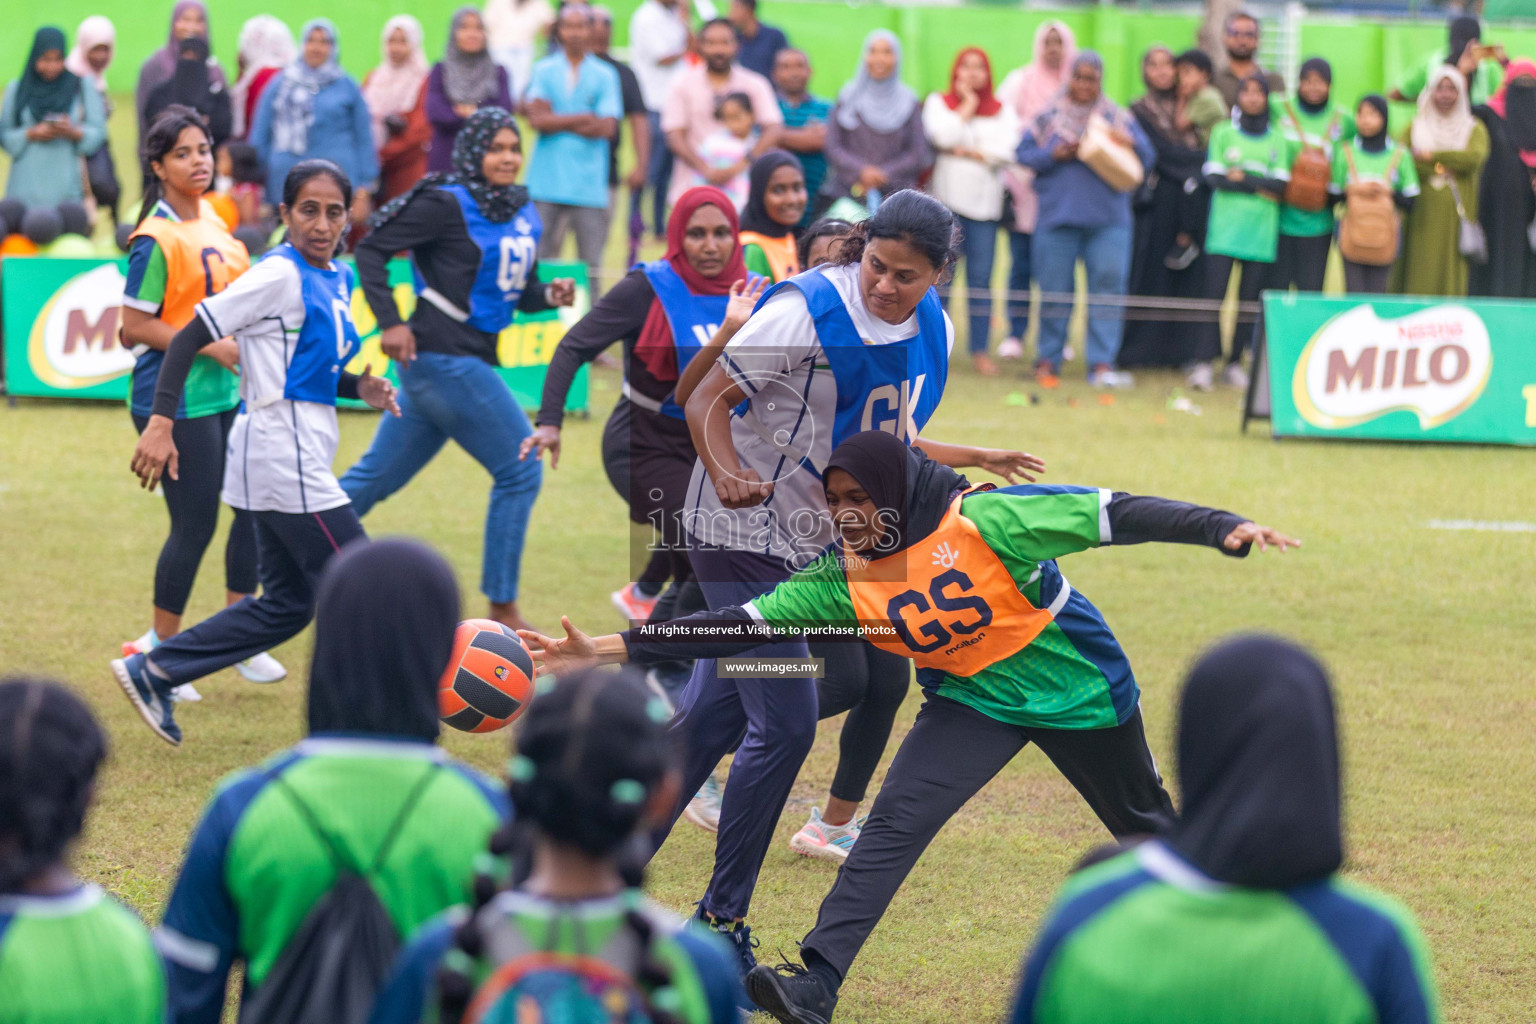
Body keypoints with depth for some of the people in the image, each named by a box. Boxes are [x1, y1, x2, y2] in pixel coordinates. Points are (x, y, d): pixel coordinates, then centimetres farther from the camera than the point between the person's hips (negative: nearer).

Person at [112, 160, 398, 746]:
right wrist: (161, 422, -22)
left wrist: (359, 388, 5)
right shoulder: (279, 276, -14)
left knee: (288, 605, 15)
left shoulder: (338, 280, 12)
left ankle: (153, 673, 17)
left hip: (300, 462, 10)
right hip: (282, 453, -10)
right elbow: (191, 337, -15)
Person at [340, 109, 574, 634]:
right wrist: (391, 322, -19)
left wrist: (550, 294, -1)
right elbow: (372, 250, -11)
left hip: (471, 362, 8)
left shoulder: (523, 215, 13)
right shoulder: (448, 205, -11)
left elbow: (520, 293, 21)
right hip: (443, 356, -8)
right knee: (519, 469, -5)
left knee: (375, 477, 12)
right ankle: (502, 608, 3)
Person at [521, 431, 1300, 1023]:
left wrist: (1221, 529, -35)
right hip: (971, 702, 3)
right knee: (893, 825, -17)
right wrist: (606, 651, -26)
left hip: (1078, 690, -3)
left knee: (1143, 824, 18)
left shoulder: (985, 521, -28)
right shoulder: (841, 579, -15)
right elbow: (740, 626, -18)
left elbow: (1113, 514, -27)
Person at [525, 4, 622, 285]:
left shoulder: (604, 75, 6)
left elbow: (606, 128, -4)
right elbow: (537, 119, -5)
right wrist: (583, 119, -7)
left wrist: (556, 120, -4)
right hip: (547, 184, 1)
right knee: (542, 259, 0)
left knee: (590, 265, -2)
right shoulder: (544, 70, 8)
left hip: (589, 185, -1)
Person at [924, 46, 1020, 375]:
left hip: (984, 200, 2)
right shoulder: (938, 102, 10)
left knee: (981, 277, -1)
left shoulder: (1001, 111, 14)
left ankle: (980, 349, 2)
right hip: (946, 198, -2)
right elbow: (942, 136, -10)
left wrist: (965, 151, -8)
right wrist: (967, 105, -1)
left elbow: (1006, 150, -2)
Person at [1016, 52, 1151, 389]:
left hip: (1108, 219, 0)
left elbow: (1146, 159, 7)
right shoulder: (1050, 116, 9)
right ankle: (1048, 359, 16)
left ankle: (1102, 364, -7)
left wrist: (1131, 144, -14)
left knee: (1108, 286, -8)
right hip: (1058, 218, 0)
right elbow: (1024, 153, 6)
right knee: (1055, 291, 3)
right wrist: (1054, 155, -11)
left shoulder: (1118, 119, 11)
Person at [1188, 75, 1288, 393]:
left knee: (1250, 299, 2)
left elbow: (1280, 184, 1)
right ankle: (1203, 361, -12)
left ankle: (1236, 363, 9)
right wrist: (1260, 187, -6)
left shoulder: (1277, 139, 11)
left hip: (1261, 232, 2)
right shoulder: (1223, 133, 8)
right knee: (1215, 293, -11)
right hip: (1224, 227, -2)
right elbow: (1215, 179, -3)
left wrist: (1242, 177, -7)